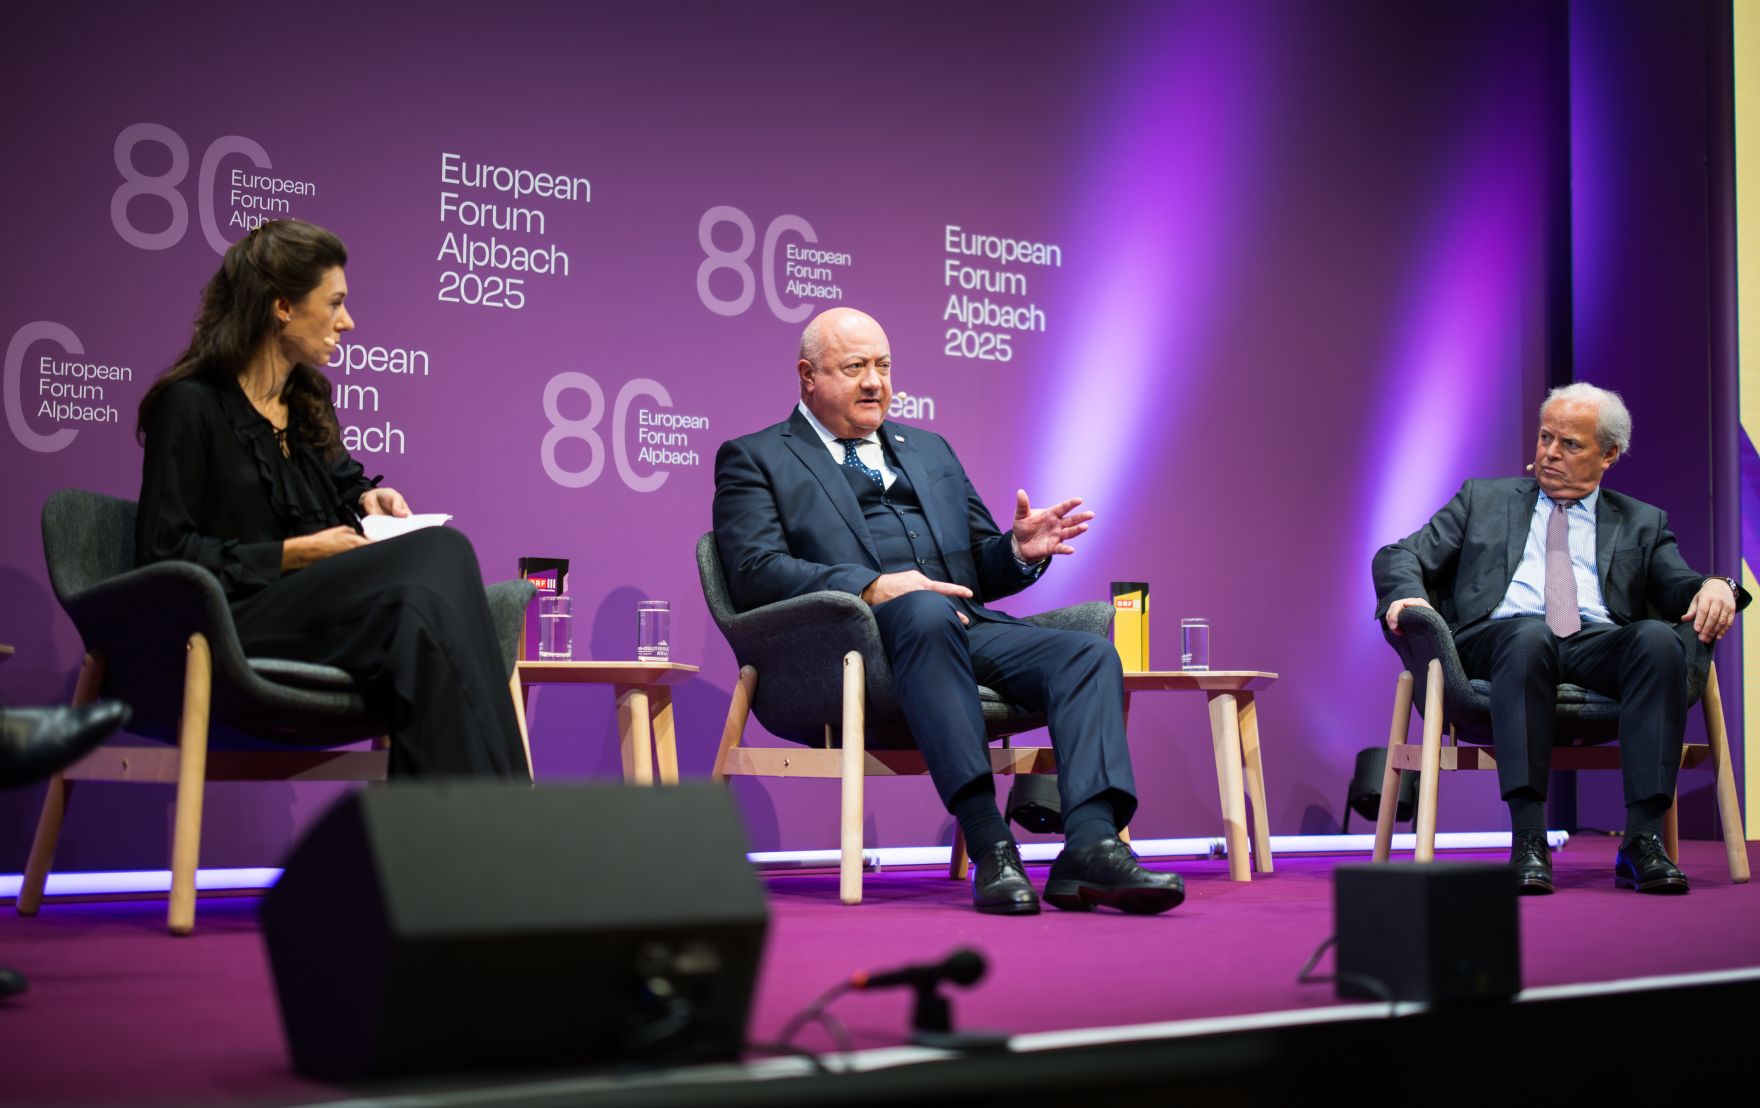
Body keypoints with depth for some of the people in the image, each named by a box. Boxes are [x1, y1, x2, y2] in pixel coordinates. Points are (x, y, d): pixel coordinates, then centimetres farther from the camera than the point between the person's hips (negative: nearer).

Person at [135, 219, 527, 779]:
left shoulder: (308, 398, 21)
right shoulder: (190, 404, -2)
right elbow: (165, 553, -7)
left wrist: (367, 498, 14)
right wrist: (294, 554, -11)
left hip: (320, 603, 7)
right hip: (235, 620, -7)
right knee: (439, 554, -31)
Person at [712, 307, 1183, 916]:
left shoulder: (929, 450, 31)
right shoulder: (753, 458, 13)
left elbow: (980, 570, 28)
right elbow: (755, 572, -4)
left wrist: (1019, 551, 2)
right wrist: (872, 588, -18)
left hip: (967, 628, 6)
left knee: (1090, 653, -20)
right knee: (925, 612, -39)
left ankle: (1092, 846, -37)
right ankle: (988, 847, -44)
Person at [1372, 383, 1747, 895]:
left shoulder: (1642, 523, 26)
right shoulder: (1483, 499, 24)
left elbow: (1679, 588, 11)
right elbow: (1399, 557, 15)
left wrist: (1715, 586, -14)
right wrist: (1407, 595, -9)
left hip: (1600, 644, 2)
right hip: (1501, 638, -1)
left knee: (1659, 637, -32)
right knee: (1532, 634, -38)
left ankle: (1643, 841, -34)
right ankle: (1528, 840, -40)